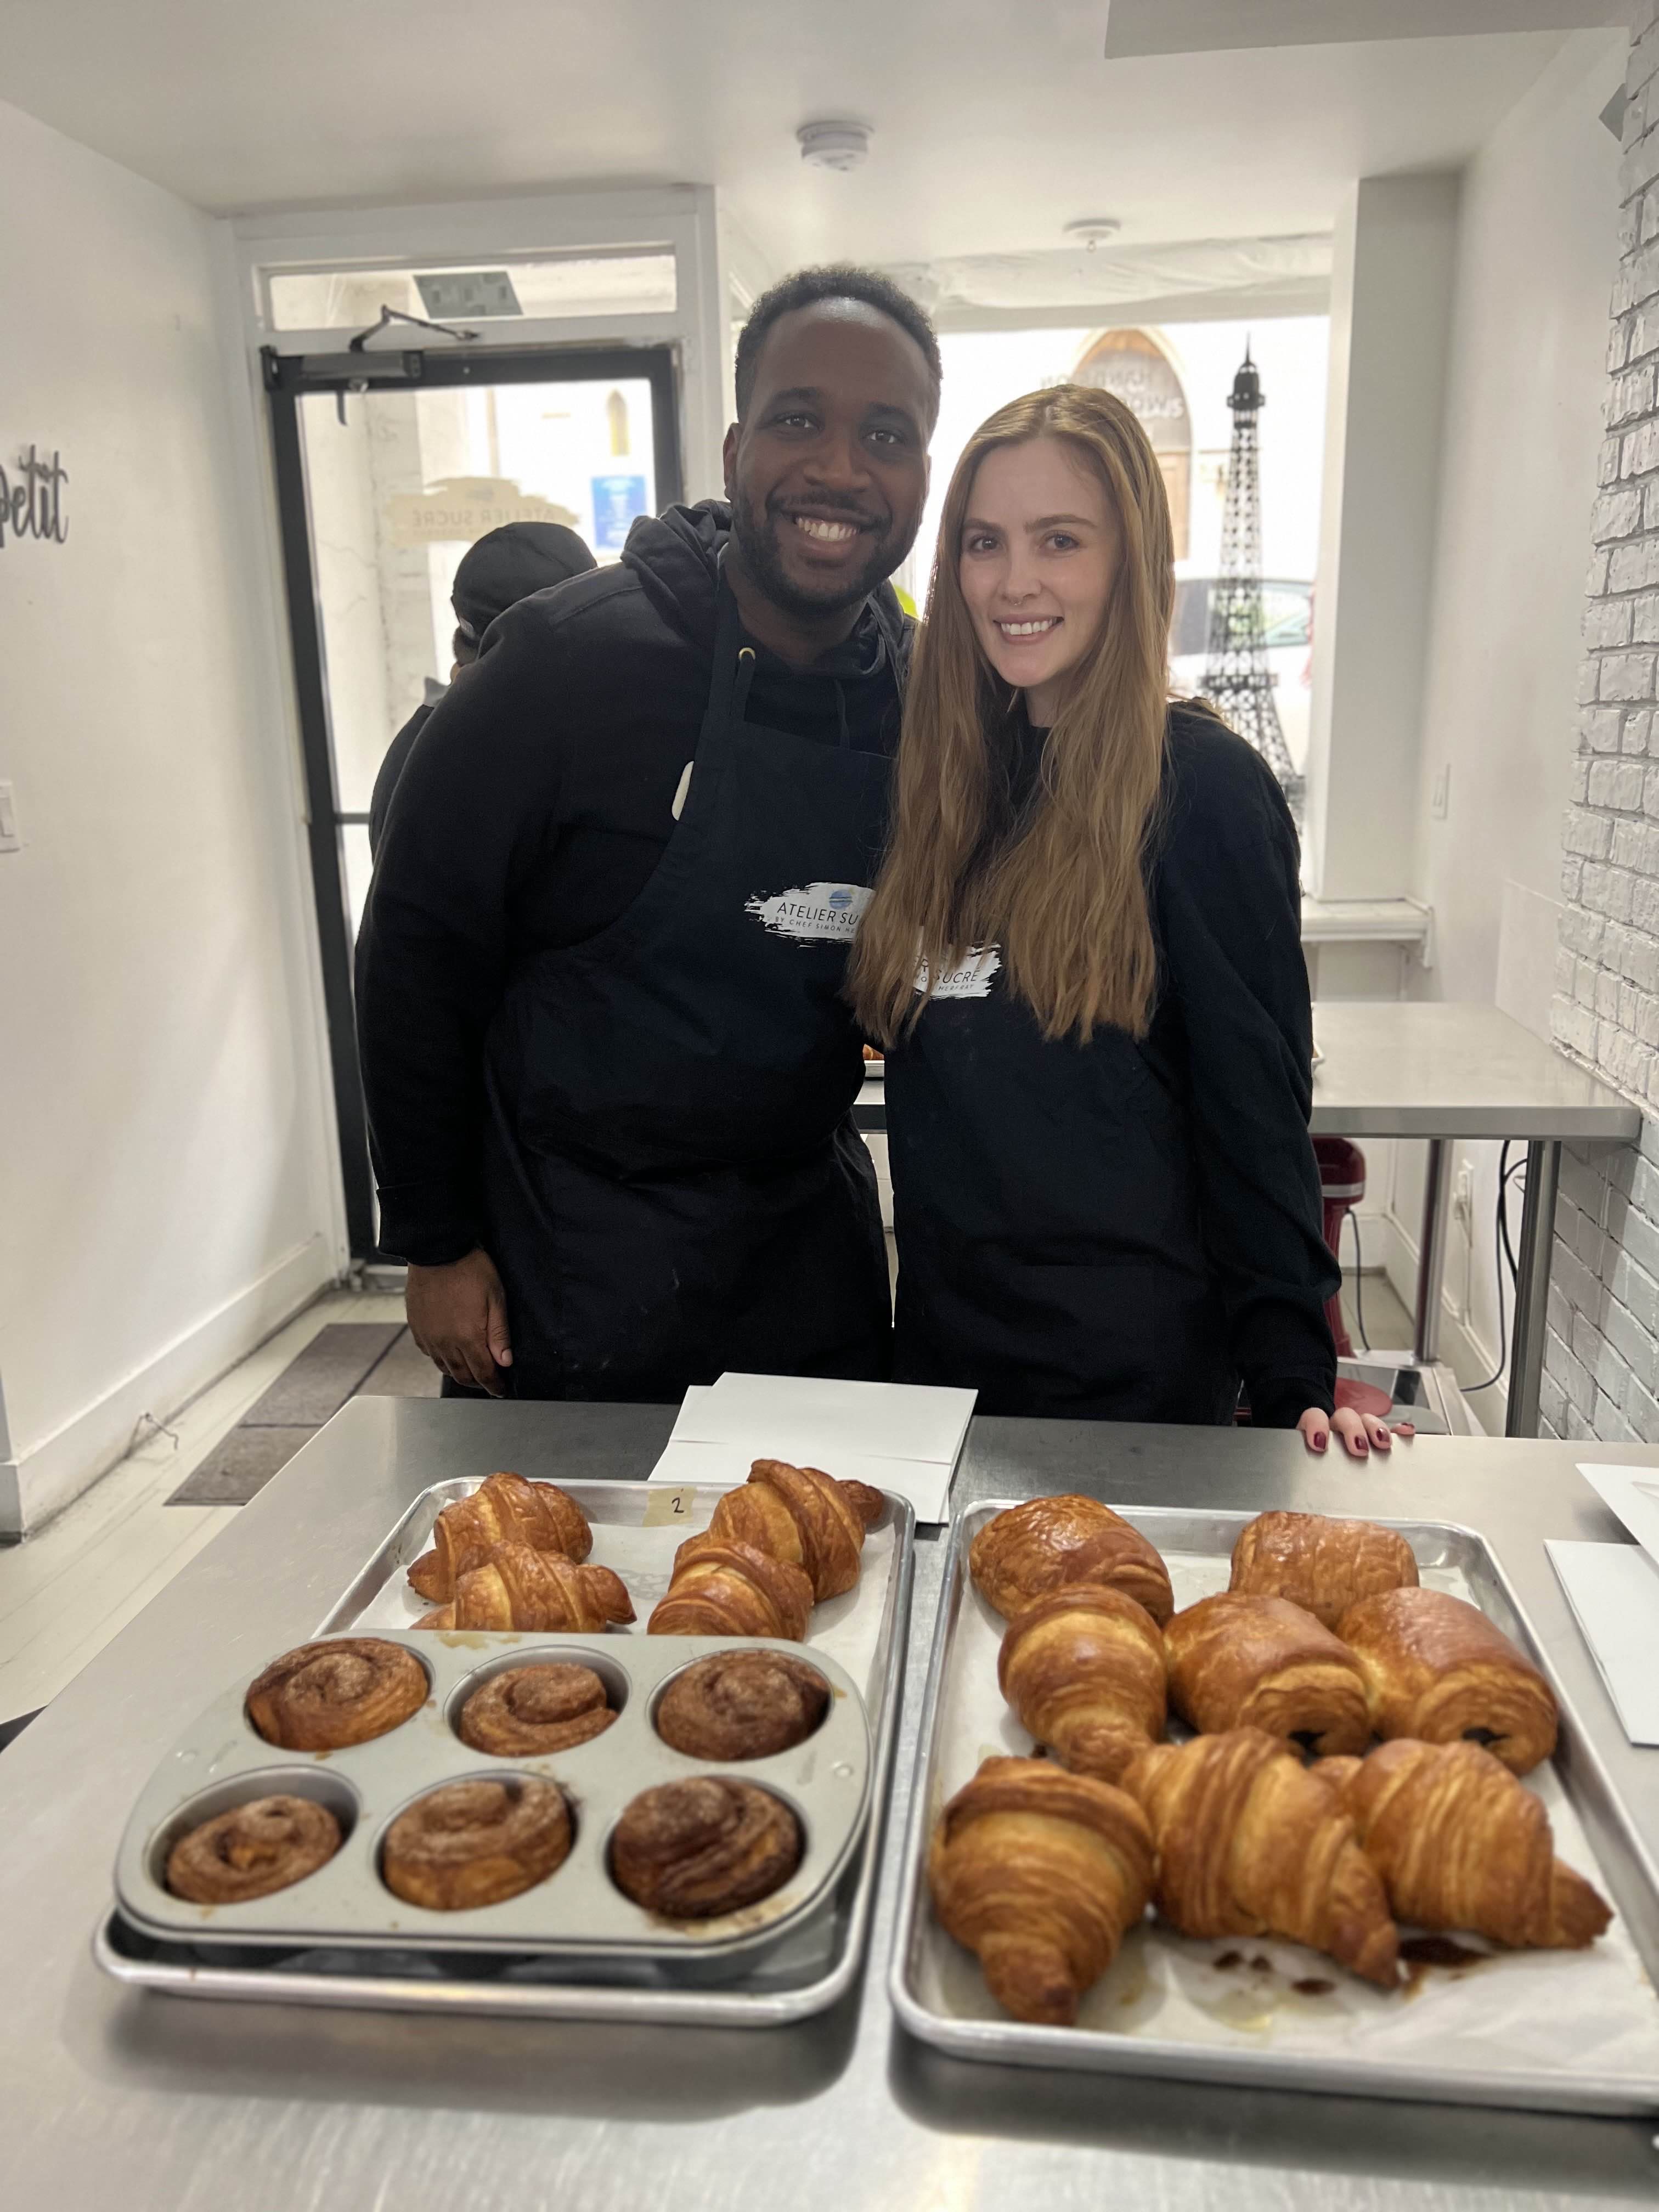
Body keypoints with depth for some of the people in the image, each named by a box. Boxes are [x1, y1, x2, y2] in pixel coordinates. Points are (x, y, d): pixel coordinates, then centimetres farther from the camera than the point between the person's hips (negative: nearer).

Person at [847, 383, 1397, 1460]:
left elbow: (1260, 1113, -12)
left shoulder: (1204, 786, -12)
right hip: (945, 1339, 6)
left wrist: (1295, 1382, -14)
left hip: (1134, 1370, -5)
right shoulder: (953, 776, 5)